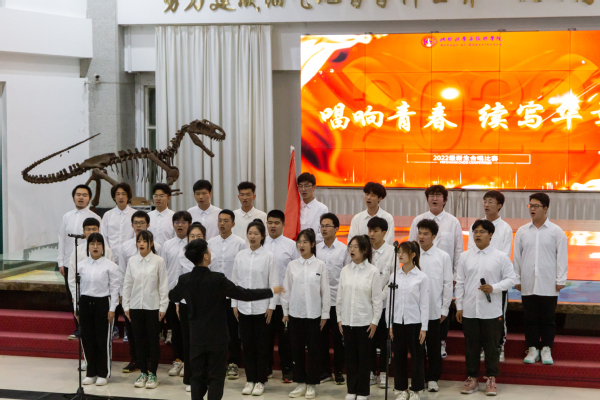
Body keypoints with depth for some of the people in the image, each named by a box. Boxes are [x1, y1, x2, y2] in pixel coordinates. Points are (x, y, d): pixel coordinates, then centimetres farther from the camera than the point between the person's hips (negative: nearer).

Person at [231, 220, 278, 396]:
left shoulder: (268, 257, -5)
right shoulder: (240, 256, 4)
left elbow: (273, 284, -4)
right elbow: (235, 281, 9)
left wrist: (271, 307, -7)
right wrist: (234, 304, 6)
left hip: (261, 307, -3)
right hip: (244, 307, 3)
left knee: (262, 345, 3)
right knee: (247, 345, 8)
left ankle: (260, 381, 13)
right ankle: (250, 380, 17)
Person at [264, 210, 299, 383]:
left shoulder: (291, 245, 2)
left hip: (285, 299, -2)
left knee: (285, 336, 3)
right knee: (265, 334, 9)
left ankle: (287, 369, 14)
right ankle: (265, 367, 21)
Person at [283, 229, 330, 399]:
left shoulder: (320, 265, -3)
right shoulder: (292, 265, 3)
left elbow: (325, 291, -1)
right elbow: (286, 289, 7)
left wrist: (325, 314, -3)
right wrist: (285, 311, 5)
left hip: (313, 314, -2)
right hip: (295, 313, 2)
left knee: (314, 350, 3)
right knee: (297, 349, 7)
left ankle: (311, 385, 13)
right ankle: (300, 383, 17)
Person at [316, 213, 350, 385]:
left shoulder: (344, 249, -1)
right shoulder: (316, 249, 4)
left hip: (337, 299, -2)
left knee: (338, 338, 5)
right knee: (321, 336, 7)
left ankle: (338, 371, 16)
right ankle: (325, 370, 18)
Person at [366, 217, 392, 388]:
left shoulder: (392, 252, -4)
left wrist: (381, 296, -13)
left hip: (384, 302, -3)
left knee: (384, 339, 4)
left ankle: (383, 373, 14)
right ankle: (371, 372, 18)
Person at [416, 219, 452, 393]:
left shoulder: (443, 257, -2)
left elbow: (448, 284, 1)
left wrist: (445, 309, -1)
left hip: (434, 310, -1)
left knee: (434, 346, 6)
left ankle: (433, 378, 17)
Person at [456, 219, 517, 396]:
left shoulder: (501, 257, -1)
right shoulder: (465, 257, 6)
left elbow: (511, 279, 0)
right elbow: (460, 283, 7)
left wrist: (494, 288, -15)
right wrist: (459, 306, 5)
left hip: (492, 311, -2)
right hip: (469, 310, 2)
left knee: (491, 346, 6)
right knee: (471, 346, 9)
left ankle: (491, 379, 17)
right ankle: (472, 378, 20)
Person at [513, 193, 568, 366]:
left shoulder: (556, 231, 1)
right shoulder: (522, 231, 8)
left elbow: (562, 256, 1)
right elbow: (517, 256, 10)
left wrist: (560, 280, -4)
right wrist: (516, 279, 7)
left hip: (548, 285, -2)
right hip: (528, 284, 2)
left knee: (548, 318, 3)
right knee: (530, 318, 5)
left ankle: (546, 350, 13)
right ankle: (532, 349, 14)